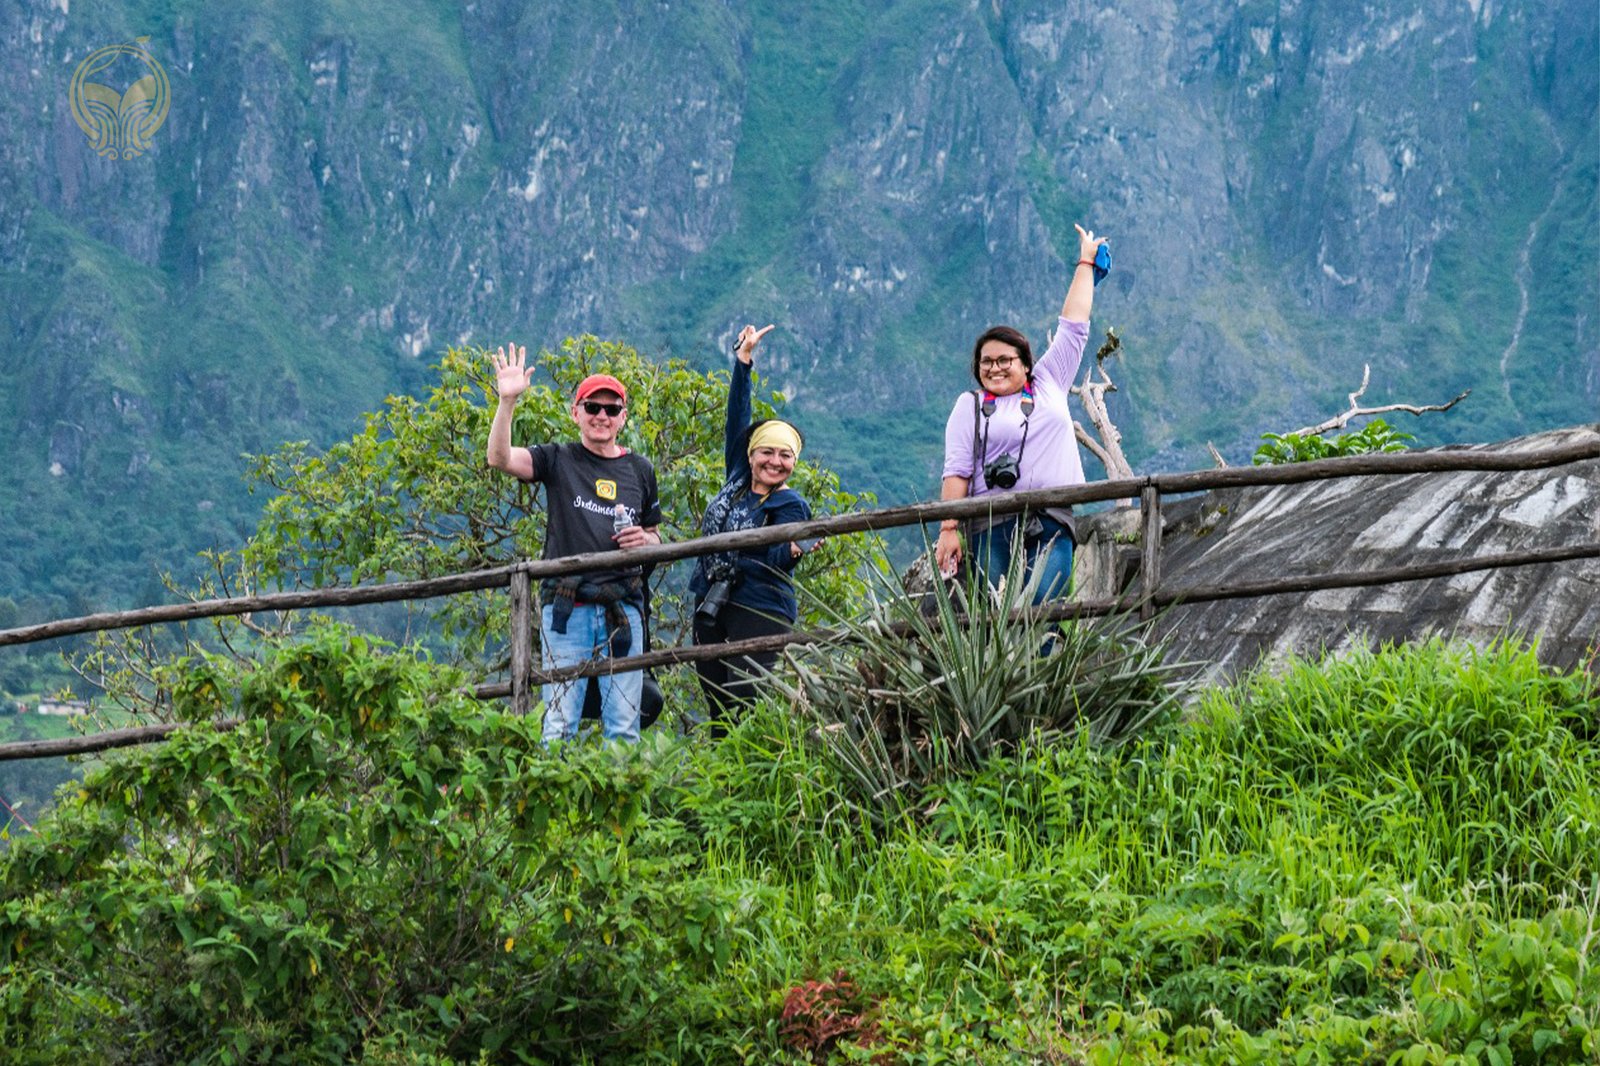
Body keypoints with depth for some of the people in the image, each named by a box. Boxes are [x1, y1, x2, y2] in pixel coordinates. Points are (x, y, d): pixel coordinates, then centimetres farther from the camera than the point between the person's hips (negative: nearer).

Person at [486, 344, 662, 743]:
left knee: (624, 727, 3)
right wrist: (507, 401, -23)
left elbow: (655, 536, 24)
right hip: (566, 606, -3)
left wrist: (644, 540, 1)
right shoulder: (558, 461, 5)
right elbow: (499, 458, -12)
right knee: (559, 725, -5)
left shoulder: (639, 470, 14)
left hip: (624, 609, 3)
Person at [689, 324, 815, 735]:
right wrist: (744, 359, 14)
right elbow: (737, 419, 14)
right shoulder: (738, 481, 10)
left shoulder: (791, 506, -6)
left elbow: (774, 560, -18)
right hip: (710, 608, 7)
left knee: (745, 706, -16)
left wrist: (794, 550, -42)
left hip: (760, 612, -7)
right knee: (717, 708, 6)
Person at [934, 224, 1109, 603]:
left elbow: (1073, 325, 26)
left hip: (1051, 526, 1)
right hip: (992, 528, -1)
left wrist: (1086, 263, 33)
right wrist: (948, 528, -7)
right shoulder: (970, 406, 13)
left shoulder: (1049, 383, 19)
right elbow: (956, 471, 4)